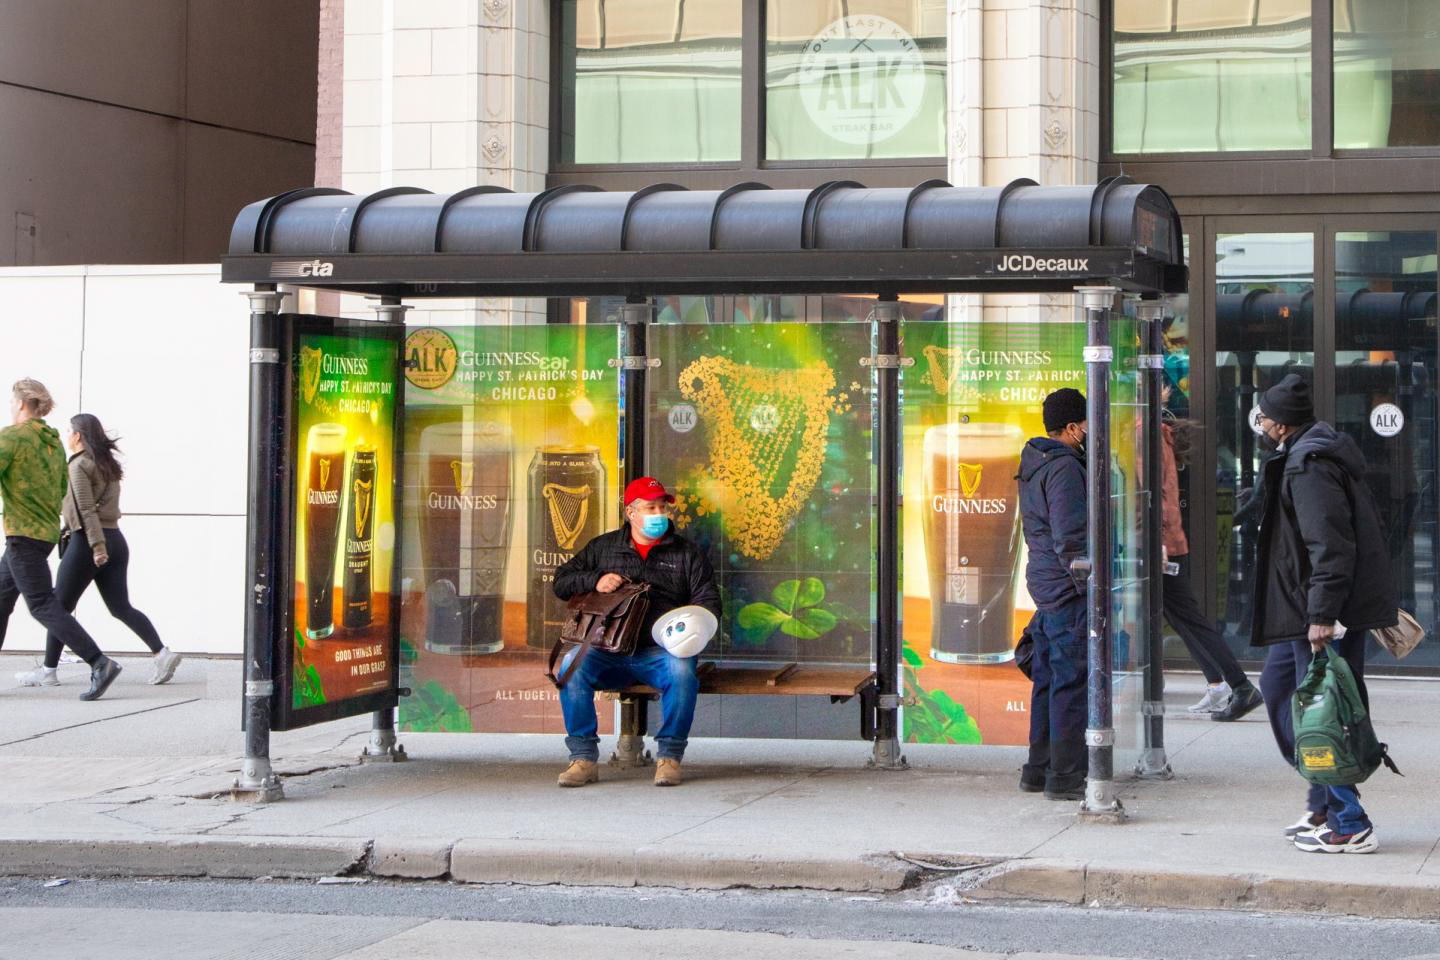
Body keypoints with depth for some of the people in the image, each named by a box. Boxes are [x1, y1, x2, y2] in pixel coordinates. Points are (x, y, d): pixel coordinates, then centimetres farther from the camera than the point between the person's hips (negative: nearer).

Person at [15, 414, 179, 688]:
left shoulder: (79, 465, -9)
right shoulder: (108, 464, 15)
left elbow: (86, 509, -17)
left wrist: (97, 546, -23)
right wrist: (68, 529, 28)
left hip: (87, 541, -8)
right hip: (115, 539, 8)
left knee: (60, 606, 3)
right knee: (121, 607, 8)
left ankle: (48, 670, 7)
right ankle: (162, 653, -6)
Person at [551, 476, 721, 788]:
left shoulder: (686, 553, 17)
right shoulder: (603, 547, 19)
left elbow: (708, 600, 11)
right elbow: (561, 583, 17)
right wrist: (595, 581, -3)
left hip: (660, 649, -1)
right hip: (608, 651, 1)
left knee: (682, 670, -36)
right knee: (572, 664, -30)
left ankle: (669, 756, -20)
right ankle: (584, 759, -22)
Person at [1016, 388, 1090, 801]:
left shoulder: (1034, 464, 16)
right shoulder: (1063, 468, -16)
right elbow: (1070, 538, -20)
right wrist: (1090, 586, -17)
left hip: (1044, 581, 10)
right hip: (1067, 587, -10)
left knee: (1048, 679, 15)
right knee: (1073, 680, -6)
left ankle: (1039, 769, 20)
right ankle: (1065, 775, -4)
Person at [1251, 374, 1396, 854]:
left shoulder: (1308, 467, -19)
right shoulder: (1325, 449, 14)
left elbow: (1330, 546, -26)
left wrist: (1322, 615, -27)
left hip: (1324, 614, -11)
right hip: (1311, 607, 11)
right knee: (1276, 684, 19)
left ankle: (1350, 825, 0)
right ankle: (1324, 800, 23)